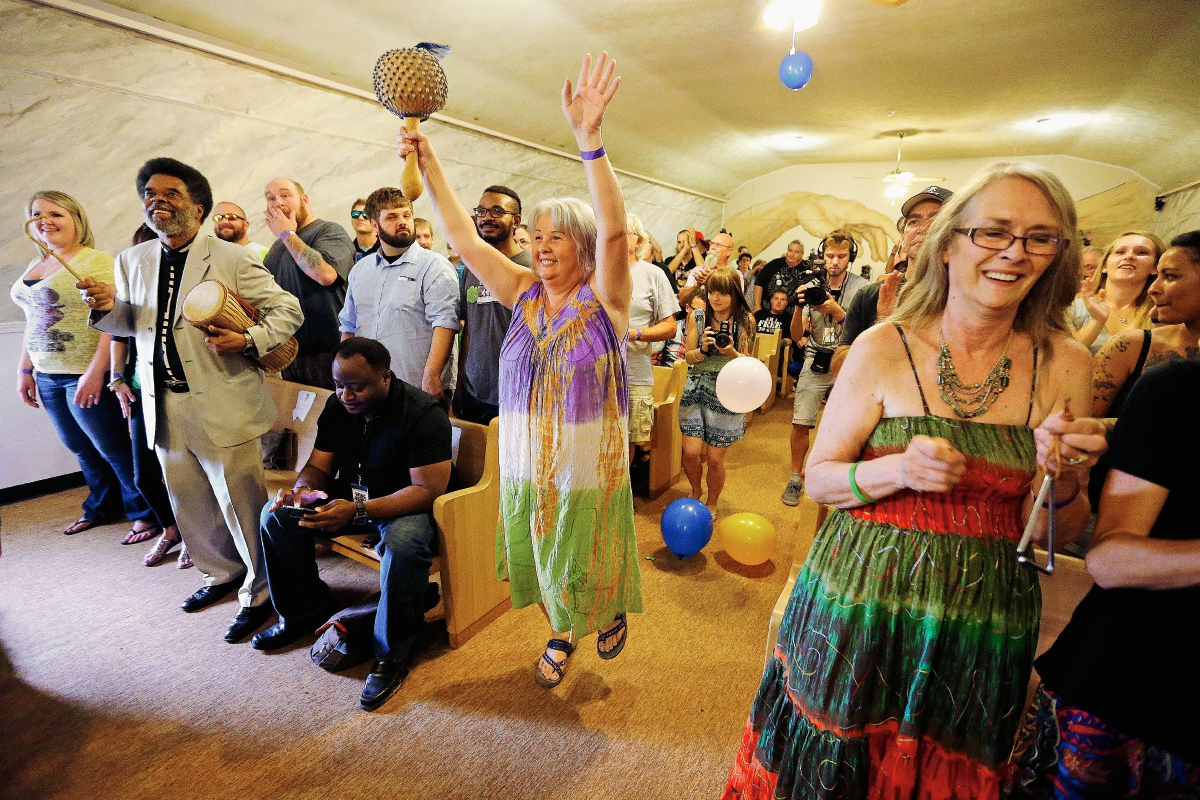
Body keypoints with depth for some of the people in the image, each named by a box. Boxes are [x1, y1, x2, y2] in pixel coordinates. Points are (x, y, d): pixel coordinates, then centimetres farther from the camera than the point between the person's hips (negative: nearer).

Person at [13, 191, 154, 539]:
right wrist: (25, 370, 16)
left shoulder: (97, 262, -11)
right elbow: (33, 320, 19)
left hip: (87, 375, -7)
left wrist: (95, 371, -24)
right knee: (80, 448, 16)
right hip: (48, 376, 8)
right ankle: (101, 507, 33)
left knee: (114, 448, 0)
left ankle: (145, 514, 14)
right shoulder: (34, 268, 14)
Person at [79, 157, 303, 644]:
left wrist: (249, 341, -21)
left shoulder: (234, 259, -6)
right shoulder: (131, 261, 12)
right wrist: (107, 306, 0)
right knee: (190, 506, 18)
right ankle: (222, 574, 40)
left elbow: (288, 310, -6)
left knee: (243, 506, 1)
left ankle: (260, 594, 20)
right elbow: (131, 325, 21)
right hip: (163, 408, 6)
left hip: (224, 407, -6)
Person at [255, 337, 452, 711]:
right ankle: (306, 610, 14)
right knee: (275, 514, -6)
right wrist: (302, 489, -19)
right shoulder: (337, 406, -1)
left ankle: (393, 655, -16)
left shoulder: (424, 413, -24)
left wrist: (358, 510, -36)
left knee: (405, 541, -38)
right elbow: (317, 466, 6)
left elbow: (428, 489, -28)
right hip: (346, 497, 7)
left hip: (404, 505, -7)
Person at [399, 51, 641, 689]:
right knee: (541, 561, 21)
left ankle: (614, 614, 50)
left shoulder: (602, 298, -12)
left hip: (588, 467, -4)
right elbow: (464, 239, -5)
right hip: (525, 465, 5)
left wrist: (588, 139, -38)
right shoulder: (525, 293, 0)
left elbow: (613, 230, -29)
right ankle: (561, 634, 48)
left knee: (590, 564, 17)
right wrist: (427, 162, -12)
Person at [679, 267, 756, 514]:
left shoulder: (745, 320, -2)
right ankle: (696, 491, 27)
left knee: (715, 459, 3)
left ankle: (711, 505, 29)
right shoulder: (697, 316, 1)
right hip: (696, 389, 2)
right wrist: (703, 349, -19)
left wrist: (731, 352, -21)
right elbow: (688, 358, 2)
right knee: (691, 452, -6)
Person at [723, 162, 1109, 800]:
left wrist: (1063, 480, -18)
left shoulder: (1065, 365, -3)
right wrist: (900, 469, -24)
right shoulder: (884, 348, -11)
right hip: (858, 607, -2)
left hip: (982, 626, 3)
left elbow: (1051, 533, 2)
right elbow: (818, 478, -7)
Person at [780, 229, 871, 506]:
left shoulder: (862, 287, -2)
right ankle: (796, 478, 15)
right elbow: (797, 336, -1)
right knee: (800, 422, -3)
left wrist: (836, 311, -23)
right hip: (815, 364, 1)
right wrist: (799, 306, -18)